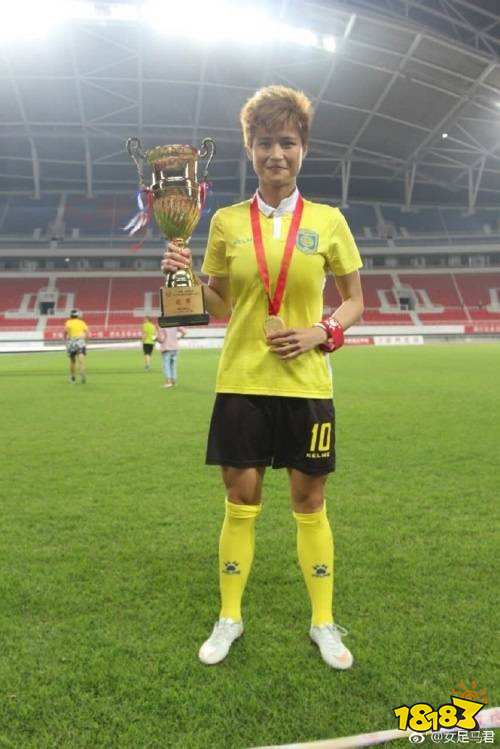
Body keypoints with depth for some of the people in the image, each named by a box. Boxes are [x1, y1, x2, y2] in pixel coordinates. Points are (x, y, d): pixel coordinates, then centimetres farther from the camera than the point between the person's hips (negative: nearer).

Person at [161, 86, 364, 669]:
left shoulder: (328, 220, 2)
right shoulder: (227, 221, 5)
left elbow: (354, 301, 8)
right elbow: (219, 306, 10)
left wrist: (324, 331, -11)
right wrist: (184, 277, -8)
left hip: (306, 385, 0)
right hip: (241, 383, 1)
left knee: (310, 504, 9)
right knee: (240, 502, 8)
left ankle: (323, 622, 28)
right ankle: (229, 618, 29)